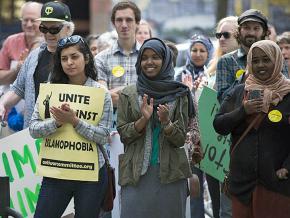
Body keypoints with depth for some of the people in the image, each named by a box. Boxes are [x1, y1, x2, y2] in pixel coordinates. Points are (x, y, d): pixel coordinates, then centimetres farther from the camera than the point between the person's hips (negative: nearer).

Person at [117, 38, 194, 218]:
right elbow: (123, 134, 2)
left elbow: (180, 139, 0)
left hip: (170, 173, 0)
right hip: (137, 173, 0)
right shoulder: (128, 94, 5)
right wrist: (143, 120, -15)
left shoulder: (179, 94, 3)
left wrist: (166, 122, -19)